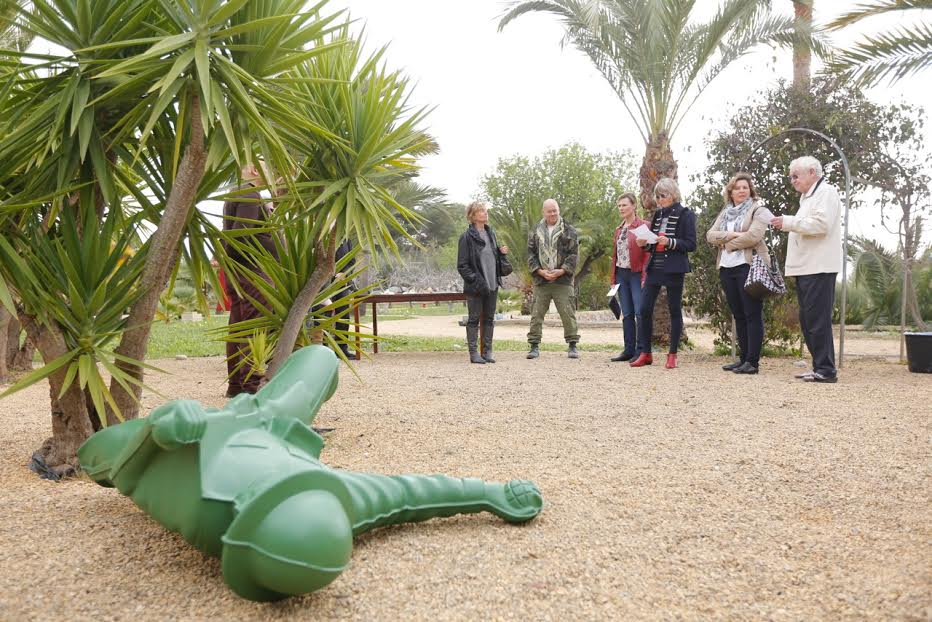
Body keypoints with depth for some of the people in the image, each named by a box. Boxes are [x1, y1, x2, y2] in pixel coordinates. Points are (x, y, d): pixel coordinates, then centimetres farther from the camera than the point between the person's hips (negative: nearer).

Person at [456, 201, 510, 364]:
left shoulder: (491, 233, 11)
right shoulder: (467, 236, -8)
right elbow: (462, 265, -9)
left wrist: (501, 252, 2)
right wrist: (475, 280, -18)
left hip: (493, 284, 6)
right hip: (476, 287, -6)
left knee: (489, 319, 10)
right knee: (474, 319, 2)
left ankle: (487, 352, 18)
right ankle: (474, 353, 9)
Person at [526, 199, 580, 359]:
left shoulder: (568, 230, 5)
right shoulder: (535, 231, 10)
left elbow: (574, 254, 0)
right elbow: (530, 253, 7)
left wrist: (562, 270, -12)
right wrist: (540, 271, -7)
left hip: (563, 280, -2)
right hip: (541, 280, 2)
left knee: (568, 314, -1)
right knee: (536, 314, 3)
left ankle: (572, 345, 9)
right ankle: (534, 346, 11)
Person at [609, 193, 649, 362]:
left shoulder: (643, 226, -4)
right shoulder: (619, 229, 17)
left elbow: (648, 252, -9)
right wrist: (613, 278, 13)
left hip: (636, 274, -7)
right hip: (621, 274, 7)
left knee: (640, 313, -7)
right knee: (627, 314, 8)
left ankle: (642, 351, -2)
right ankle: (629, 350, 12)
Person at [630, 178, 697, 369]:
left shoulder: (685, 215, -3)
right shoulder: (657, 214, 14)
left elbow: (691, 245, -8)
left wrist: (670, 242, -21)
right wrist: (644, 243, -1)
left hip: (674, 270, -5)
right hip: (654, 268, 6)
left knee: (674, 310, 3)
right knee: (645, 309, 0)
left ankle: (672, 355, 11)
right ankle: (645, 353, 9)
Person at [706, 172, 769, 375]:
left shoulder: (757, 210, 1)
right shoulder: (725, 213, 20)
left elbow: (753, 235, -15)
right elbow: (710, 235, 6)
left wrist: (729, 244, -5)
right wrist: (731, 234, -10)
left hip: (748, 266, -6)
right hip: (727, 267, 7)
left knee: (752, 315, -5)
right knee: (738, 315, 10)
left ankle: (753, 361, -5)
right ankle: (744, 358, 16)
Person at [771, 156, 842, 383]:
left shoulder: (826, 192, -5)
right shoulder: (808, 197, 25)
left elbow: (821, 224, -18)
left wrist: (789, 222, -14)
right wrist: (788, 225, 15)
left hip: (818, 269, -10)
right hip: (806, 268, 10)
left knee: (818, 320, -10)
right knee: (807, 320, 10)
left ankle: (826, 370, -6)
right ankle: (819, 367, 16)